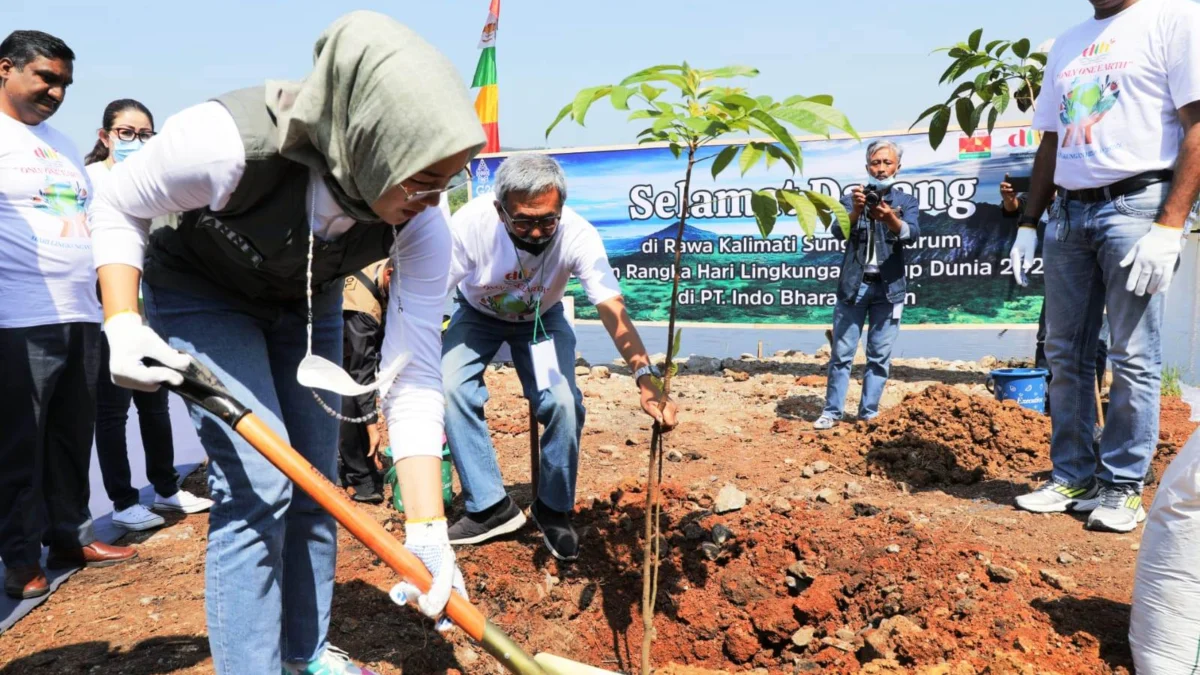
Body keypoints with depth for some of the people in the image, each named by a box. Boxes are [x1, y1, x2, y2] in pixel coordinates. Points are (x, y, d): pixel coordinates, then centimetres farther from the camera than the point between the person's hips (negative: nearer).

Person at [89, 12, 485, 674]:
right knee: (258, 484, -15)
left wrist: (427, 529, -27)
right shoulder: (224, 142, -38)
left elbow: (414, 380, -25)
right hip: (202, 291, -3)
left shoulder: (420, 228, -28)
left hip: (306, 303, 4)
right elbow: (118, 207, -16)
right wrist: (122, 324, -27)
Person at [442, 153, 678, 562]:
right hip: (477, 314, 1)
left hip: (541, 318, 0)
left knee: (564, 403, -21)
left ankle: (553, 509, 5)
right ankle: (490, 507, -9)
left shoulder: (578, 236, -34)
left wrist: (646, 380, -51)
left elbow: (612, 310, -39)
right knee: (450, 388, -25)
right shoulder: (471, 223, -35)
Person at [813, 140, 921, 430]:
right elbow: (839, 232, -12)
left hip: (888, 288, 1)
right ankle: (832, 412, 7)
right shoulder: (852, 198, 6)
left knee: (880, 356, 3)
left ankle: (868, 414, 11)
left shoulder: (906, 202, 8)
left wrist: (890, 219, -34)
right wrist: (855, 212, -33)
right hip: (853, 285, -1)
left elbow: (912, 234, -12)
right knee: (842, 353, 1)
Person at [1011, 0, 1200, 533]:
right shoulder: (1067, 44, 18)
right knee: (1064, 354, 6)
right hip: (1069, 212, 6)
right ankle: (1073, 477, 16)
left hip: (1136, 206, -6)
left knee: (1134, 359, -3)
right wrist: (1028, 223, 13)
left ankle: (1122, 487, 7)